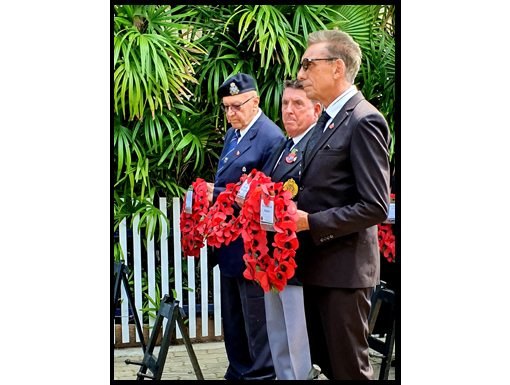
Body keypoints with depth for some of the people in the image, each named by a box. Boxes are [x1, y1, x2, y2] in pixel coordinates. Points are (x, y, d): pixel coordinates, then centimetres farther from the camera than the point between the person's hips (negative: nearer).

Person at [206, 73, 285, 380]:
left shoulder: (271, 137, -16)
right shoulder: (232, 134, 14)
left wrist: (218, 195, -20)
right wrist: (210, 192, 5)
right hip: (230, 242, 10)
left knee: (256, 315, -1)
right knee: (232, 316, 17)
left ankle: (261, 374, 10)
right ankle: (238, 372, 29)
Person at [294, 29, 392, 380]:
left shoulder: (364, 121, -15)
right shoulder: (328, 120, 16)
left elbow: (375, 207, -20)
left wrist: (311, 222, -22)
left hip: (343, 268, -9)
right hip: (315, 266, 10)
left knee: (350, 367, -1)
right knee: (324, 360, 16)